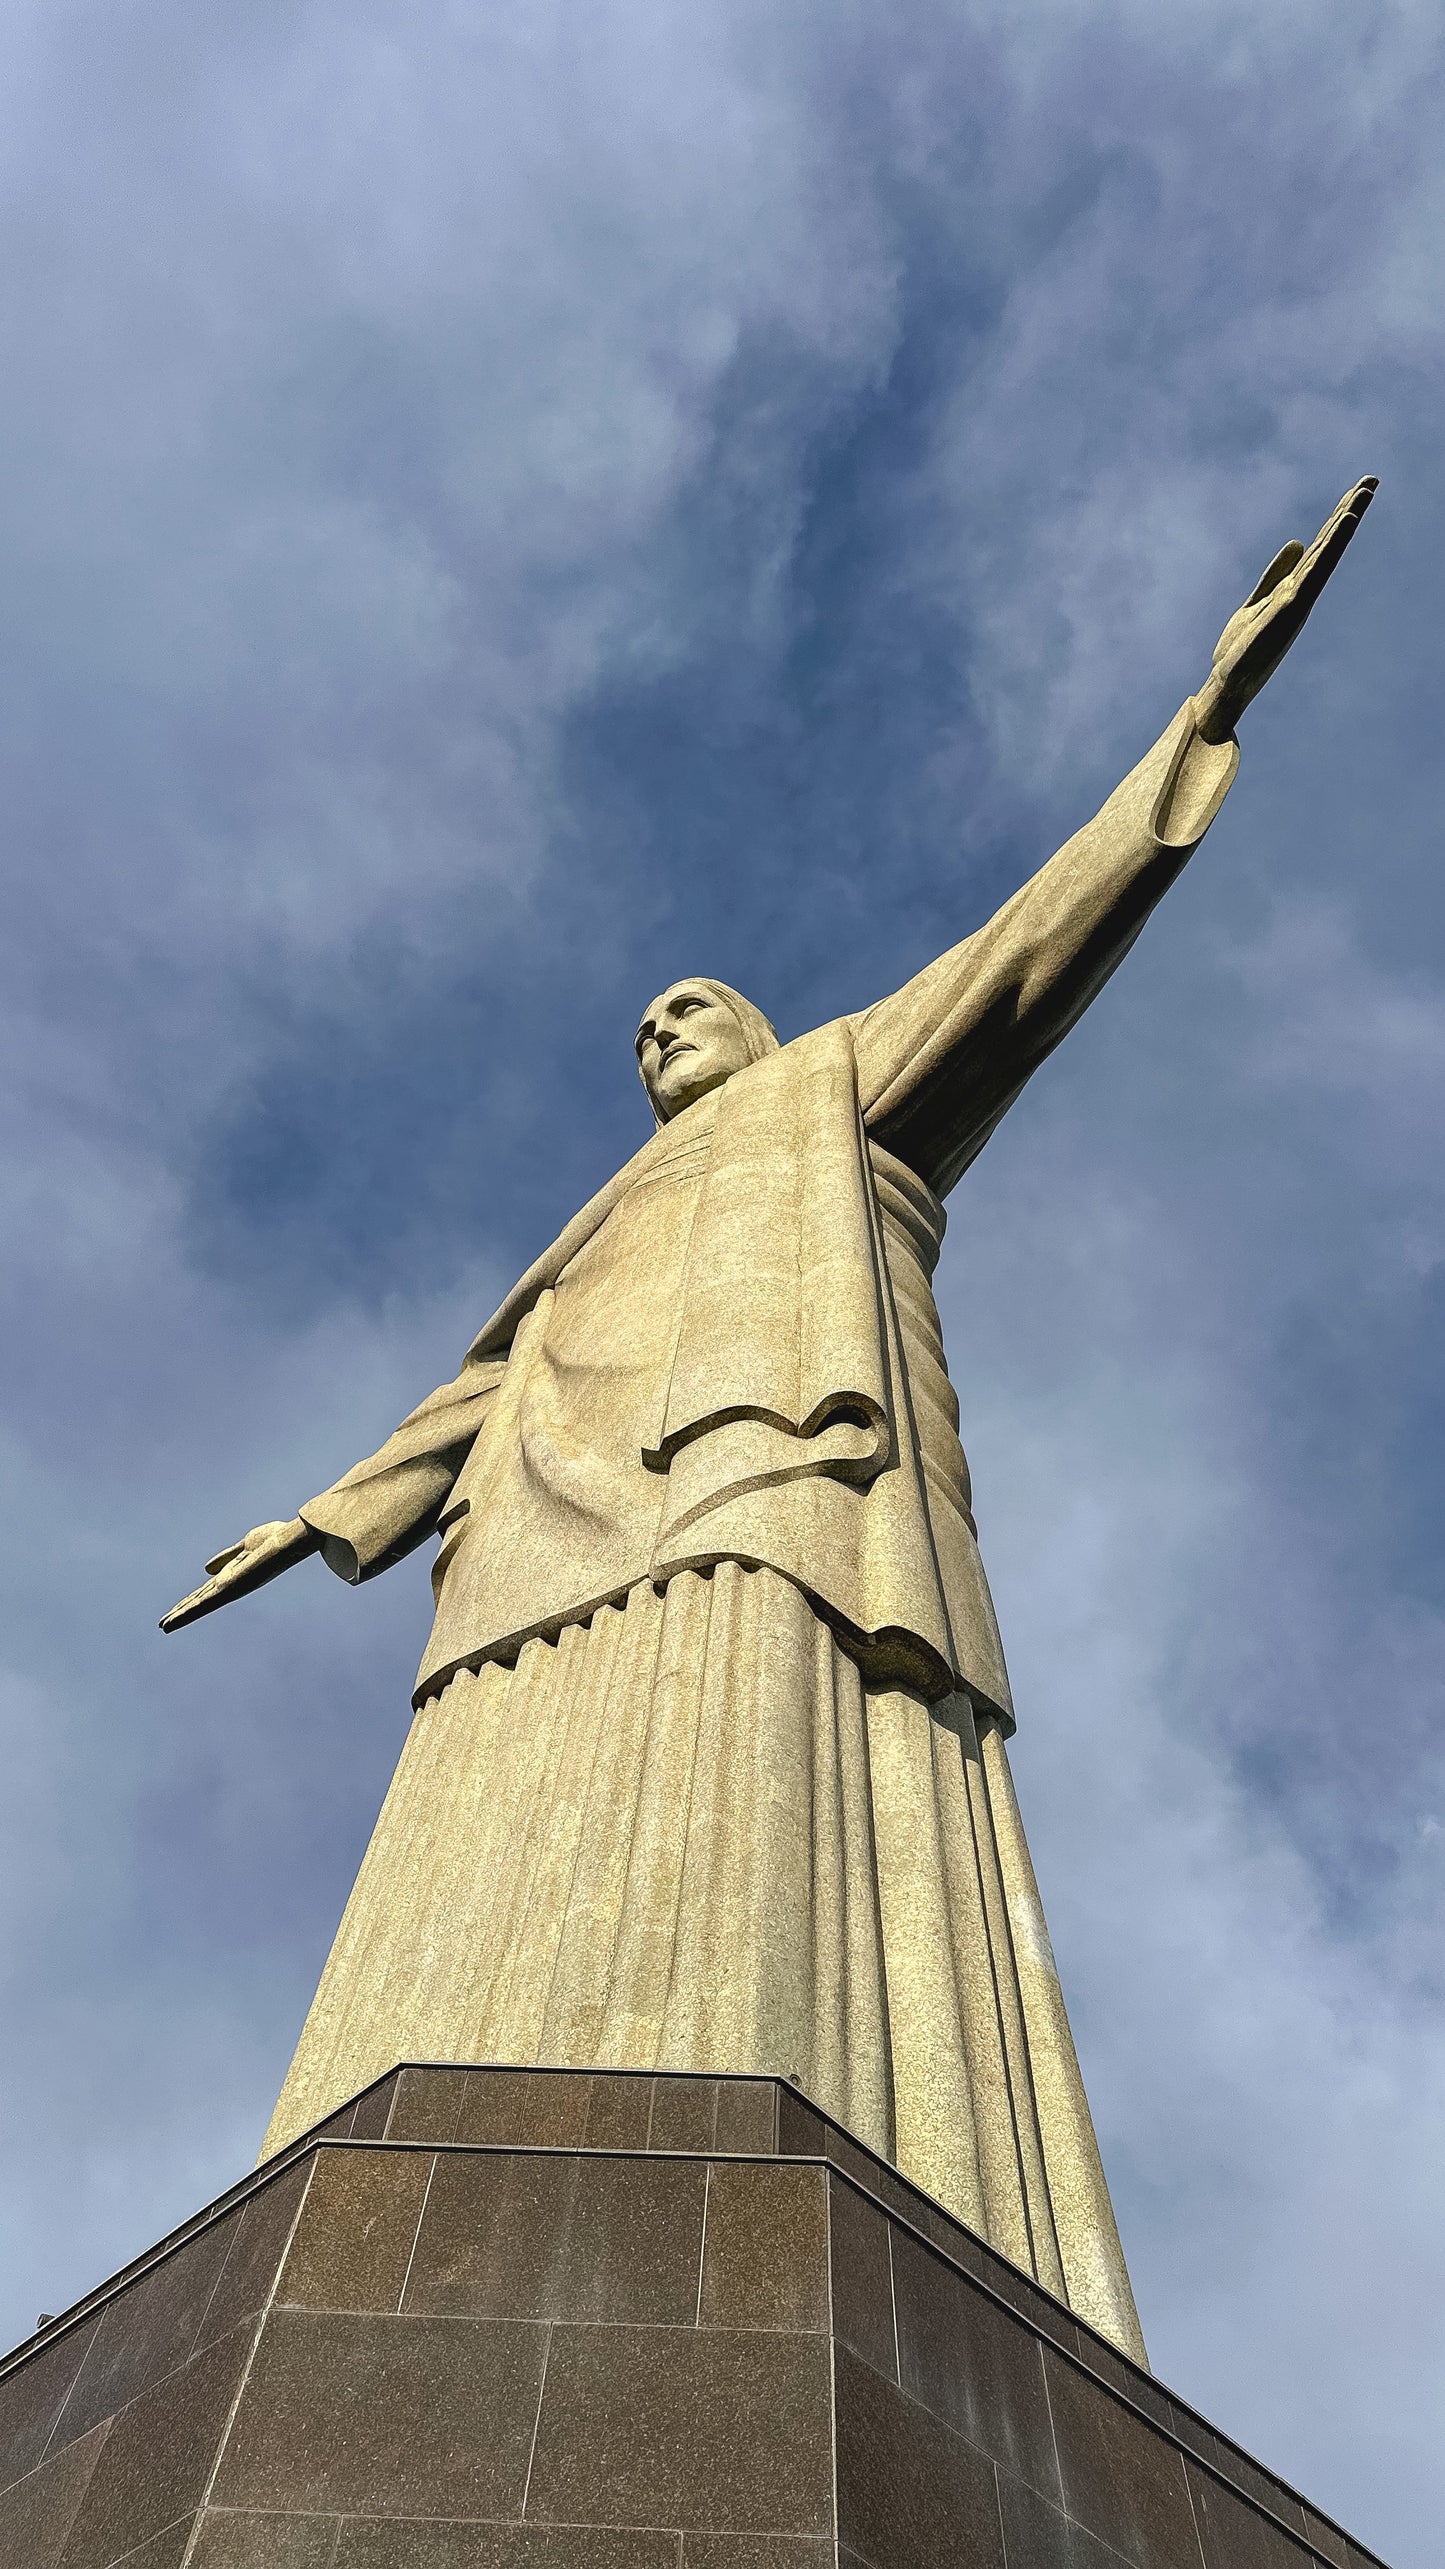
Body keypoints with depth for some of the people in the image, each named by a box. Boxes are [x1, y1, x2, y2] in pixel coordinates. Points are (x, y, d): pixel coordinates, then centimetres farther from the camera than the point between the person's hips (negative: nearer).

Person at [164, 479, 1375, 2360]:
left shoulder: (849, 1081, 29)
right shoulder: (612, 1232, 41)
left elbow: (1044, 940, 22)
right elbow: (486, 1382, 39)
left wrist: (1209, 707, 19)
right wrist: (327, 1514, 36)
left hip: (773, 1481, -5)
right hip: (570, 1544, 5)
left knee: (722, 1891, -28)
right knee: (515, 1930, -16)